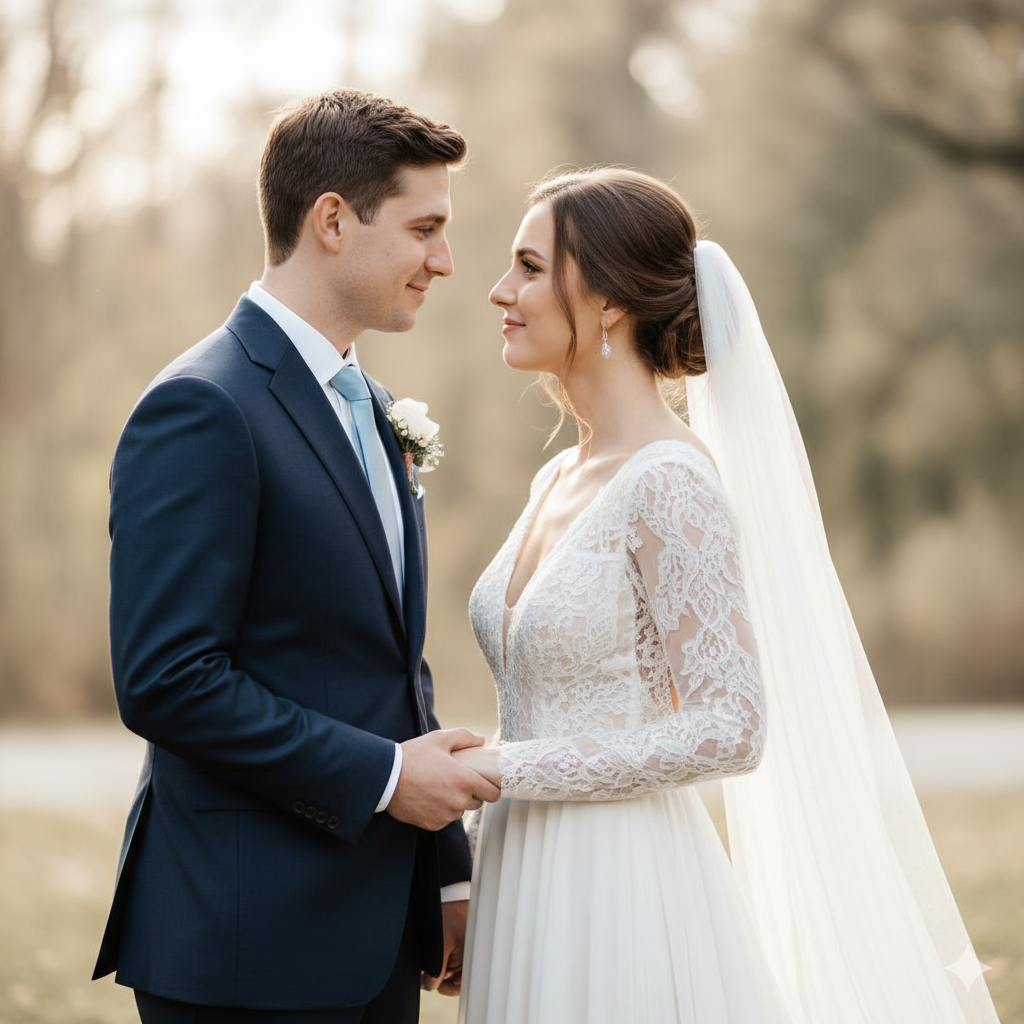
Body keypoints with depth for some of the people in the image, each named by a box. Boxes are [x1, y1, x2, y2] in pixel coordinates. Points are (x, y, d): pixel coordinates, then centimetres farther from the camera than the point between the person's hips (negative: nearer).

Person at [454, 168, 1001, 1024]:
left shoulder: (670, 485, -16)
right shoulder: (559, 480, 10)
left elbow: (731, 728, -20)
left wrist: (503, 768, -16)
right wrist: (468, 887, 14)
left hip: (629, 896, -8)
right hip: (531, 893, 8)